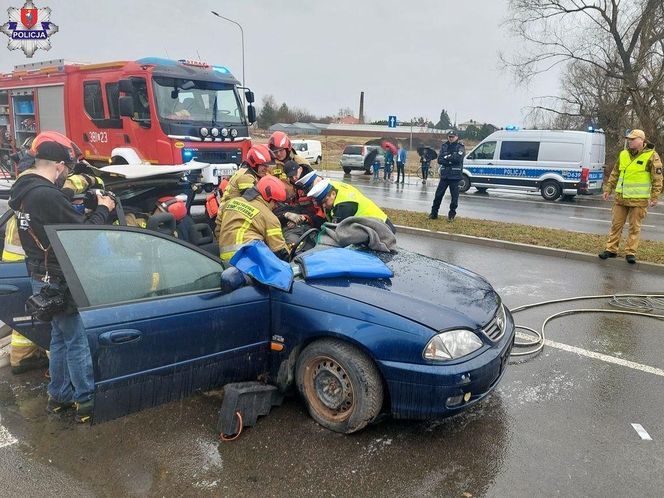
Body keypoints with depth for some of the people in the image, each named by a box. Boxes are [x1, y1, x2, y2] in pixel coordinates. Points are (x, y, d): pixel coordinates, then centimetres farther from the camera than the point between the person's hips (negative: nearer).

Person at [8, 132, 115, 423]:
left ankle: (59, 395, 32)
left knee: (61, 337, 21)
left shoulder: (21, 190, 5)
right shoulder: (47, 196, -26)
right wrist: (103, 209, -6)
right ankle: (88, 403, 12)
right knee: (78, 341, 2)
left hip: (41, 277, 10)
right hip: (58, 282, -10)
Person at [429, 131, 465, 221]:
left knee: (454, 196, 2)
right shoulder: (444, 146, 10)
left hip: (455, 176, -3)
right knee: (438, 194, 5)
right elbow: (439, 160, 0)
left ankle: (452, 215, 13)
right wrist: (450, 160, -13)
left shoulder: (460, 147, -1)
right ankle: (434, 213, 14)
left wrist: (446, 157, -9)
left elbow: (458, 158, -18)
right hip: (444, 175, 4)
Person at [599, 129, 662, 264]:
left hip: (639, 200, -4)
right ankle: (611, 250, 15)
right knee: (616, 224, 8)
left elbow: (657, 179, -8)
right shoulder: (623, 154, 7)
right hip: (621, 197, 4)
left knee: (635, 227, 4)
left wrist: (654, 197, -12)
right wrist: (608, 189, 12)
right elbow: (615, 174, 15)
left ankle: (630, 253, 11)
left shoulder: (651, 156, -8)